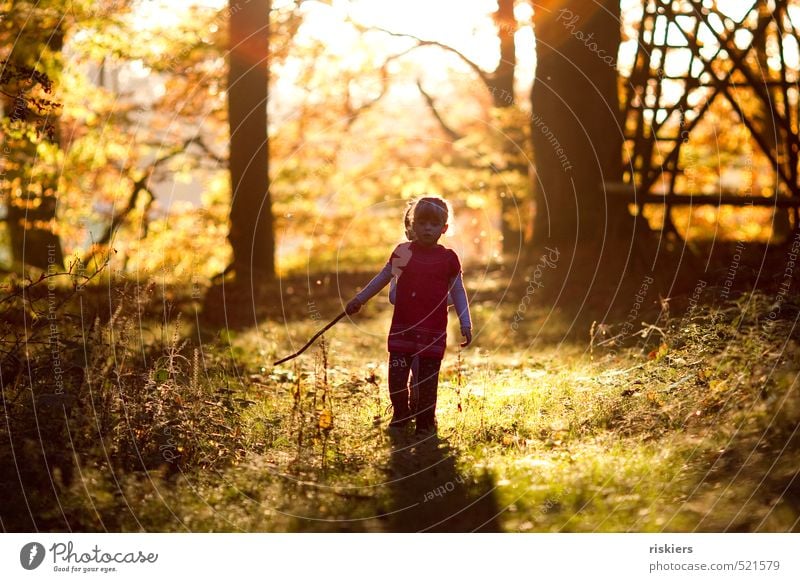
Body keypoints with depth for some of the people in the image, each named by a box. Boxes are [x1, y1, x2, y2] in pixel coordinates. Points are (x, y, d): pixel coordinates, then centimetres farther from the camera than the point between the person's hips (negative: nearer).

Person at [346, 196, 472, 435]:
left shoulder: (448, 258, 1)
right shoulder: (402, 252, 4)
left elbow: (458, 292, 7)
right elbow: (382, 278, 14)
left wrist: (465, 324, 3)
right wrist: (359, 299, 12)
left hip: (433, 332, -1)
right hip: (402, 328, 1)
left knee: (428, 379, 3)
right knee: (396, 375, 2)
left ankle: (425, 421, 16)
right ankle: (400, 415, 22)